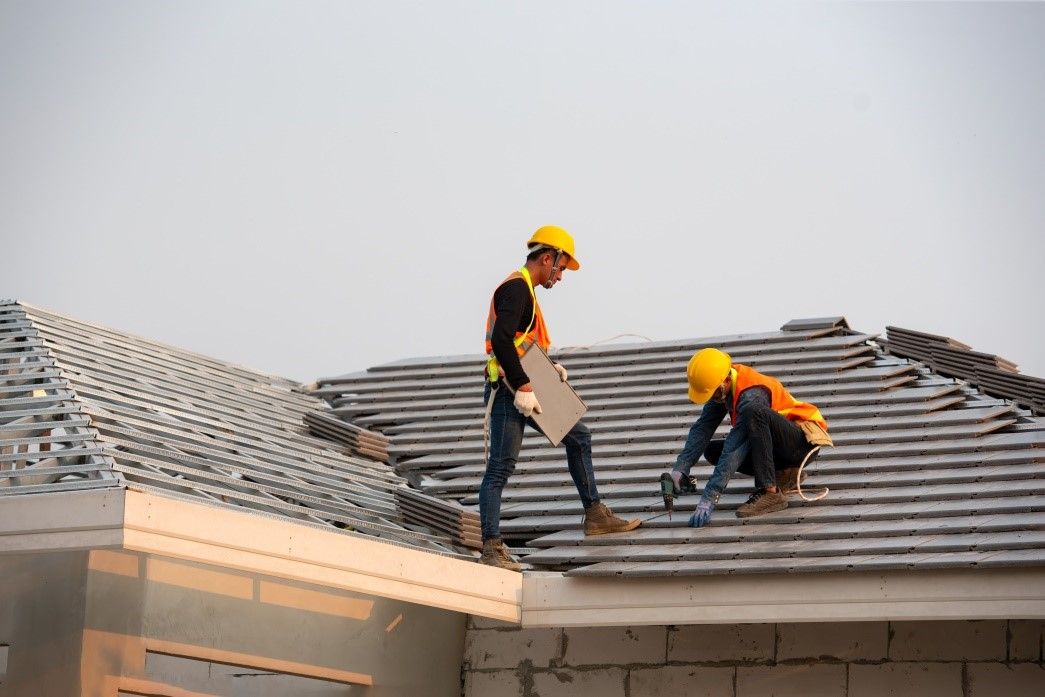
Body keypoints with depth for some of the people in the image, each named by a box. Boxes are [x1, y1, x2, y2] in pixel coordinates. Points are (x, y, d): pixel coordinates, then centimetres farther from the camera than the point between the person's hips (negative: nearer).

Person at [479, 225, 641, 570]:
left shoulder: (523, 290, 20)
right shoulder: (517, 288, -13)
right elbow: (501, 341, -26)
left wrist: (548, 368, 13)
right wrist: (523, 388, -27)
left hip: (526, 389, 11)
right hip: (510, 391, -11)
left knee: (578, 437, 16)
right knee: (501, 466, -10)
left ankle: (595, 515, 22)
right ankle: (491, 547, -10)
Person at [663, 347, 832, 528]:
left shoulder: (752, 395, -29)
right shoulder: (722, 386, -4)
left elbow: (734, 449, -35)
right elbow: (702, 428, -5)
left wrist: (709, 498, -38)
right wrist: (679, 470, -18)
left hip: (805, 440, -9)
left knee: (754, 413, -35)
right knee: (712, 451, -2)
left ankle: (769, 492, -34)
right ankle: (783, 476, 5)